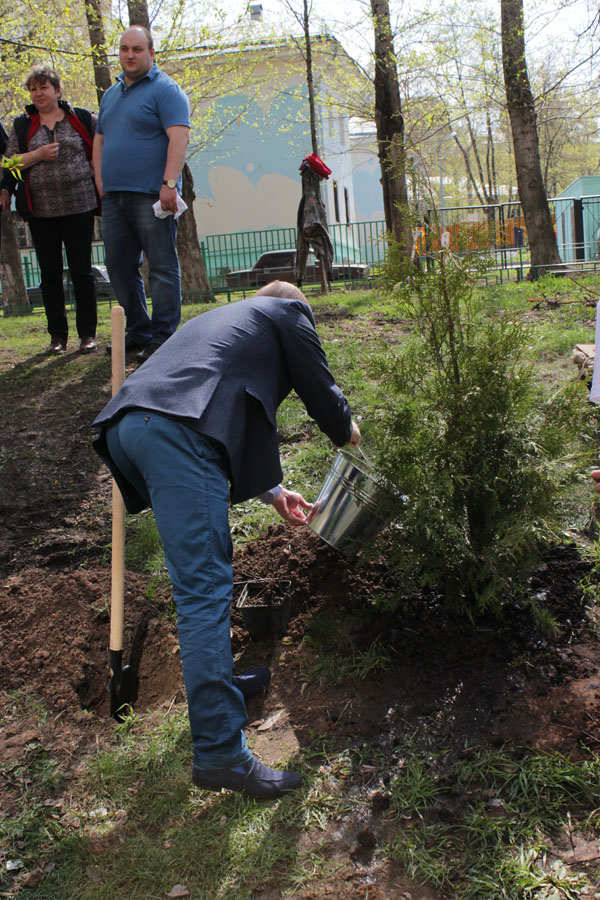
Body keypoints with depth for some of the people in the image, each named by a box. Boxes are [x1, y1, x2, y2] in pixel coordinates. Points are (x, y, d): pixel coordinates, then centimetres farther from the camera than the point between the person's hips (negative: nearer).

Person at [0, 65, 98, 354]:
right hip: (40, 208, 2)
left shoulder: (82, 118, 7)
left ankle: (87, 333, 6)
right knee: (50, 273, 4)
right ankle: (57, 335, 10)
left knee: (81, 271, -2)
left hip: (79, 205, -2)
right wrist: (38, 154, -9)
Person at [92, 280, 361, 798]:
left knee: (202, 578, 23)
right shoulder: (288, 313, 19)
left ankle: (216, 678, 34)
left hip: (124, 424, 9)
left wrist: (273, 493, 42)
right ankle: (220, 752, -10)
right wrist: (349, 433, 38)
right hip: (177, 430, -9)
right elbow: (321, 392, 15)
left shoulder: (225, 318, 40)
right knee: (205, 589, -11)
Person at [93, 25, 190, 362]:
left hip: (150, 195, -8)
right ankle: (138, 331, 18)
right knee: (120, 267, 9)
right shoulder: (111, 94, 21)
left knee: (162, 267, -5)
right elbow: (99, 140, 24)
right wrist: (100, 182, 12)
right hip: (114, 196, 8)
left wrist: (169, 183, -24)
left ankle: (163, 337, -1)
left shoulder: (165, 89, -3)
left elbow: (179, 137, -14)